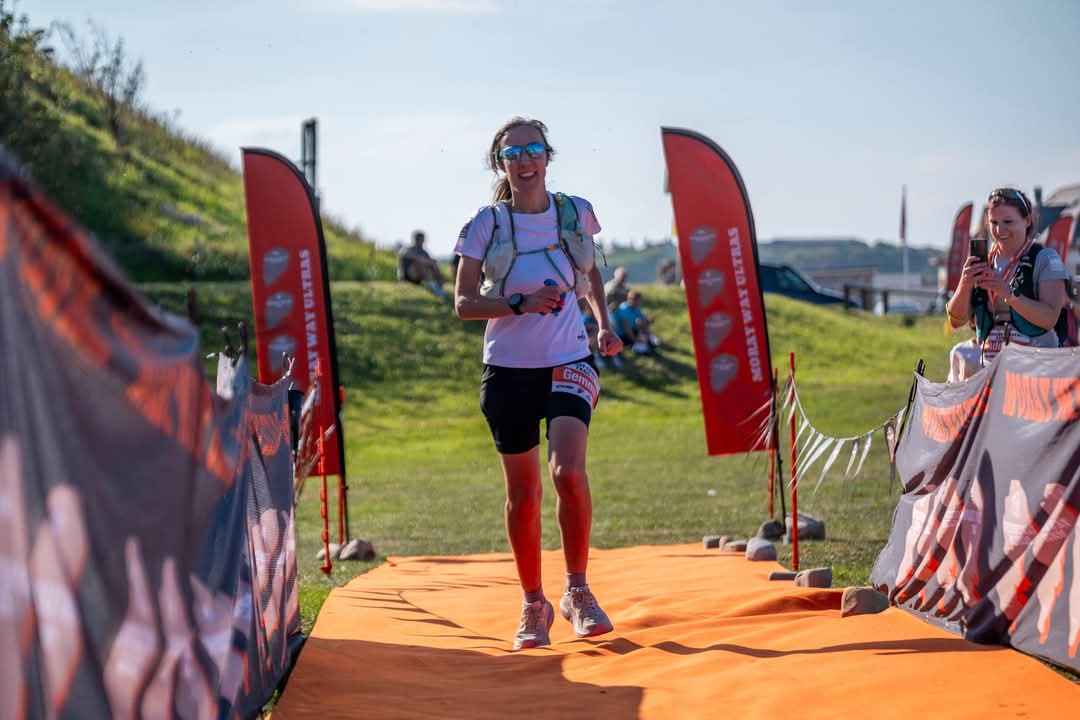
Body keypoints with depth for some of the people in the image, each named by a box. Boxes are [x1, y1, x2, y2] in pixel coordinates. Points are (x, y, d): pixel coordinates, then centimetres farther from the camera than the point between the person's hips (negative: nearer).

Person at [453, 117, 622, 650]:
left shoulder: (575, 213, 2)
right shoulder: (486, 225, -4)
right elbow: (463, 303, -5)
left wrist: (604, 323, 7)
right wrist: (522, 304, -19)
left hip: (569, 364, 0)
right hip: (508, 369, 0)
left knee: (568, 472, -22)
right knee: (523, 494, 6)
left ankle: (578, 592, -6)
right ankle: (533, 606, 23)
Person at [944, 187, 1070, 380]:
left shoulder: (1045, 259, 2)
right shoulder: (982, 263, 14)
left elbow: (1049, 318, -10)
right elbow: (956, 321, 9)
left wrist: (1008, 294, -20)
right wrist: (965, 285, -8)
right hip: (987, 363, 4)